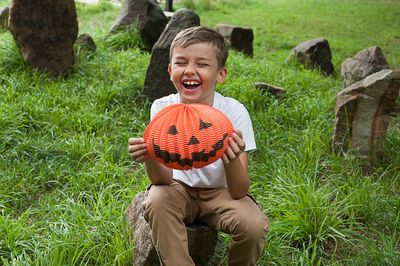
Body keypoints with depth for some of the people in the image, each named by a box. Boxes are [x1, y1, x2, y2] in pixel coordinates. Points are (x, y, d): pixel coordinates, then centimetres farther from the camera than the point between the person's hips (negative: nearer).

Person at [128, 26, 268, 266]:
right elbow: (163, 180, -18)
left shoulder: (234, 112, -21)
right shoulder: (162, 108, -16)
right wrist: (149, 158, -40)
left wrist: (231, 161, -45)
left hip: (220, 192, 0)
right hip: (180, 190, 1)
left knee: (254, 224, -26)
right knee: (157, 201, -30)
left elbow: (239, 192, -24)